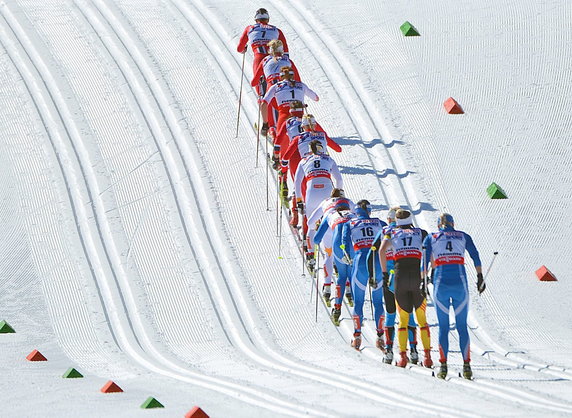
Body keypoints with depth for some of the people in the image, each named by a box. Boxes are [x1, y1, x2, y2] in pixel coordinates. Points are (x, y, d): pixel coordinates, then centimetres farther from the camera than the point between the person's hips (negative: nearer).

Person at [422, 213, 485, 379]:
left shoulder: (431, 238, 12)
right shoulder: (463, 236, 14)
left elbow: (425, 263, 4)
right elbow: (475, 257, 6)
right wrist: (480, 277, 11)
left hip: (441, 283, 0)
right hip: (460, 282, 0)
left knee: (443, 326, 5)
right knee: (462, 326, 6)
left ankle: (443, 365, -2)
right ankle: (466, 365, -2)